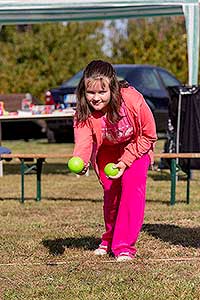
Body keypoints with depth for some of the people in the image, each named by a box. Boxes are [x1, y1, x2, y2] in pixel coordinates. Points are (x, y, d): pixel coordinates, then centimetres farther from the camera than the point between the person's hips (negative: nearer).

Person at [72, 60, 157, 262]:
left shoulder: (133, 101, -36)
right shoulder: (84, 113, -30)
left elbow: (148, 136, -22)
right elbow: (83, 141, -44)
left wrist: (125, 162, -27)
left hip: (136, 146, -2)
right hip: (107, 150, 2)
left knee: (132, 185, -20)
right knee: (110, 192, 1)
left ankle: (125, 246, -14)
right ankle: (110, 239, 29)